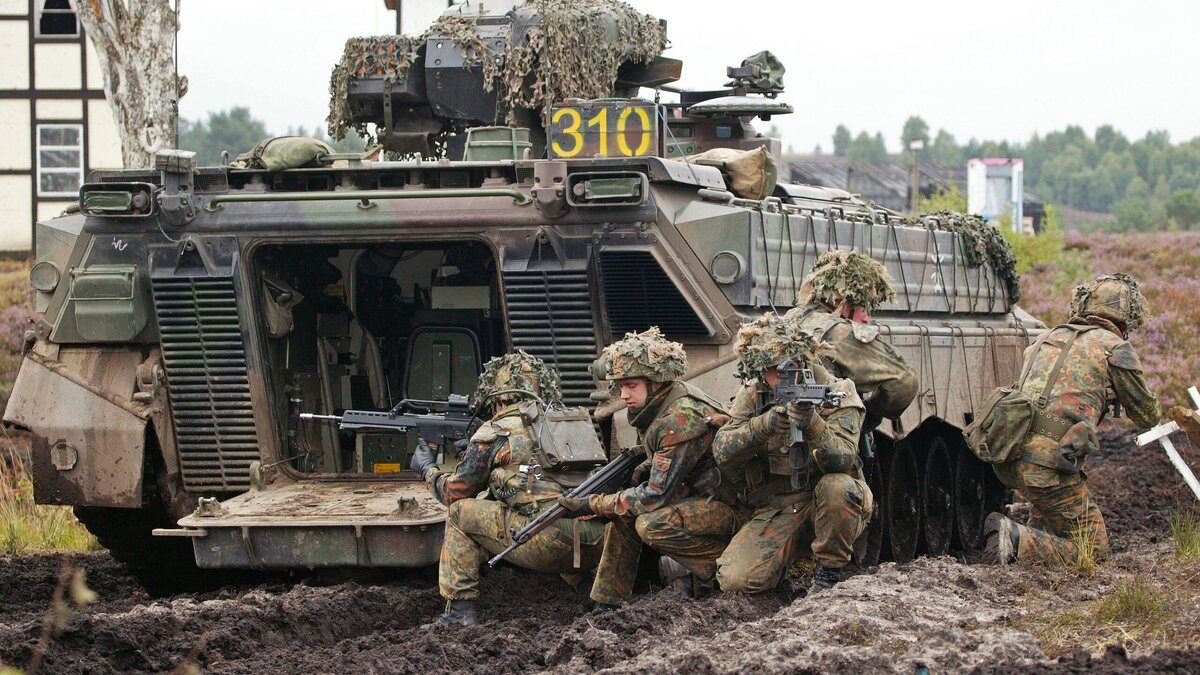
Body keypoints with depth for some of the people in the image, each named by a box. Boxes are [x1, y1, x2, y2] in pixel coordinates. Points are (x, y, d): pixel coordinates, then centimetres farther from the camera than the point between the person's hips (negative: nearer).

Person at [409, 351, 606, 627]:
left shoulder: (496, 432, 7)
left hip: (550, 542, -6)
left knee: (460, 512, 13)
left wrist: (427, 468, 36)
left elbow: (454, 492, 16)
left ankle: (460, 609, 7)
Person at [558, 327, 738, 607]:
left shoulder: (680, 420, -25)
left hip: (730, 507, -10)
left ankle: (717, 566, -10)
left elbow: (656, 495, -25)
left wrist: (592, 505, -19)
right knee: (624, 509, 3)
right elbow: (659, 462, 20)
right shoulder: (655, 408, 4)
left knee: (651, 524, -28)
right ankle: (608, 602, 7)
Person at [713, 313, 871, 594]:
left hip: (825, 507, -2)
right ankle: (783, 562, 15)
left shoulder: (838, 394, -9)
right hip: (775, 512, 2)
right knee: (735, 580, -21)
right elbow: (722, 452, -12)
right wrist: (762, 426, -30)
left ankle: (828, 572, -14)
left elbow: (843, 461, -24)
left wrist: (813, 426, -43)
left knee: (836, 486, -38)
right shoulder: (751, 398, 1)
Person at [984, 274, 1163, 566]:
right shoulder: (1115, 348, 2)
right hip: (1049, 464, -7)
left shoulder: (1048, 337, 21)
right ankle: (1018, 541, -16)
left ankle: (1039, 533, 18)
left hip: (1006, 459, 7)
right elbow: (1148, 416, 12)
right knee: (1092, 547, 4)